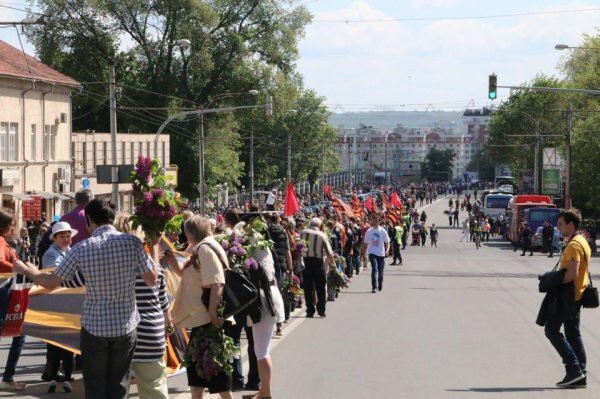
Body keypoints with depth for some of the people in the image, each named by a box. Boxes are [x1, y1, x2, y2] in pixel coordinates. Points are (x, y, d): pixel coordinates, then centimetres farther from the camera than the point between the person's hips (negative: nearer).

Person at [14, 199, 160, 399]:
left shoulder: (82, 249, -10)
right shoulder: (132, 243, -9)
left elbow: (51, 283, -3)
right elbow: (152, 279, -1)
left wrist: (25, 269, 15)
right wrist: (155, 245, 11)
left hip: (94, 328, -1)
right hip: (126, 327, 1)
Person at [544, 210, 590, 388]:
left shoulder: (573, 245, -18)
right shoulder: (582, 242, 15)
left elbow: (572, 274, -26)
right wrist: (556, 280, 14)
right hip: (578, 295, 10)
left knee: (552, 330, -5)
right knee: (573, 334, 11)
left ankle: (573, 368, -11)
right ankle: (580, 375, 9)